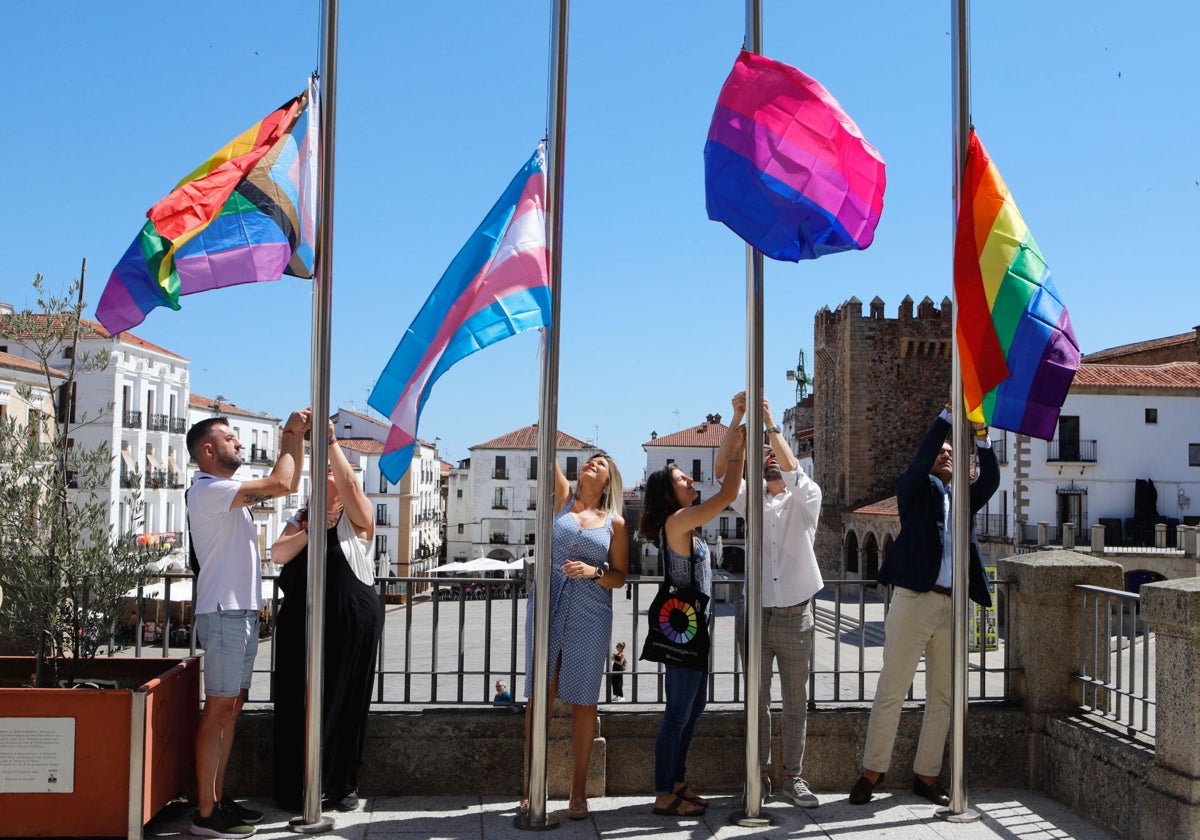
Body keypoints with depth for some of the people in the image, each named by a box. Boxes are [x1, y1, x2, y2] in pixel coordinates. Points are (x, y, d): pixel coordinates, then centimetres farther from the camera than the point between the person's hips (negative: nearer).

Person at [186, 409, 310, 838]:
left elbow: (287, 485, 21)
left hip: (242, 612, 10)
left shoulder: (228, 491, 17)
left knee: (231, 708, 12)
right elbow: (280, 484, -22)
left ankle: (218, 799, 18)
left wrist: (295, 436, 12)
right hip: (224, 613, -10)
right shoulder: (208, 489, -14)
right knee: (218, 709, -8)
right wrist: (291, 436, -9)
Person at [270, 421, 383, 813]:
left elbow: (350, 482, -18)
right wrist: (309, 531, -13)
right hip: (300, 623, 4)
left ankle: (343, 784, 14)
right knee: (300, 704, 1)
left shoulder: (356, 517, 1)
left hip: (351, 623, -4)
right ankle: (296, 788, 9)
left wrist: (331, 442, -24)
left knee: (344, 703, 2)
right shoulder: (300, 519, 15)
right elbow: (277, 554, 0)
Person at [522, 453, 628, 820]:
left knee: (583, 701, 3)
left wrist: (594, 572, -12)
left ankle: (578, 792, 11)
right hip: (547, 607, 1)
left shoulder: (615, 522, 6)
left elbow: (620, 577, 7)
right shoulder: (563, 499, 8)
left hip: (590, 616, 0)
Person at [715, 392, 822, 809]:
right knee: (757, 700, 5)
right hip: (755, 613, 1)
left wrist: (770, 422, -18)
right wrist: (738, 418, -14)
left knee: (796, 702, 4)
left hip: (795, 615, -1)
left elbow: (792, 472, -18)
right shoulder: (751, 500, 10)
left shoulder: (806, 498, 5)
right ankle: (760, 775, 13)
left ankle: (793, 777, 12)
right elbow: (721, 470, -6)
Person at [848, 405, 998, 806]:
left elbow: (990, 480, 0)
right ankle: (872, 771, 6)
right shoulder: (915, 489, 7)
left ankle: (926, 775, 17)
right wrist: (948, 414, -14)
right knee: (891, 690, -2)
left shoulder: (965, 497, 17)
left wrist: (981, 437, -12)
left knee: (942, 697, 8)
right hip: (915, 599, -5)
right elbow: (921, 460, -12)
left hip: (954, 605, 5)